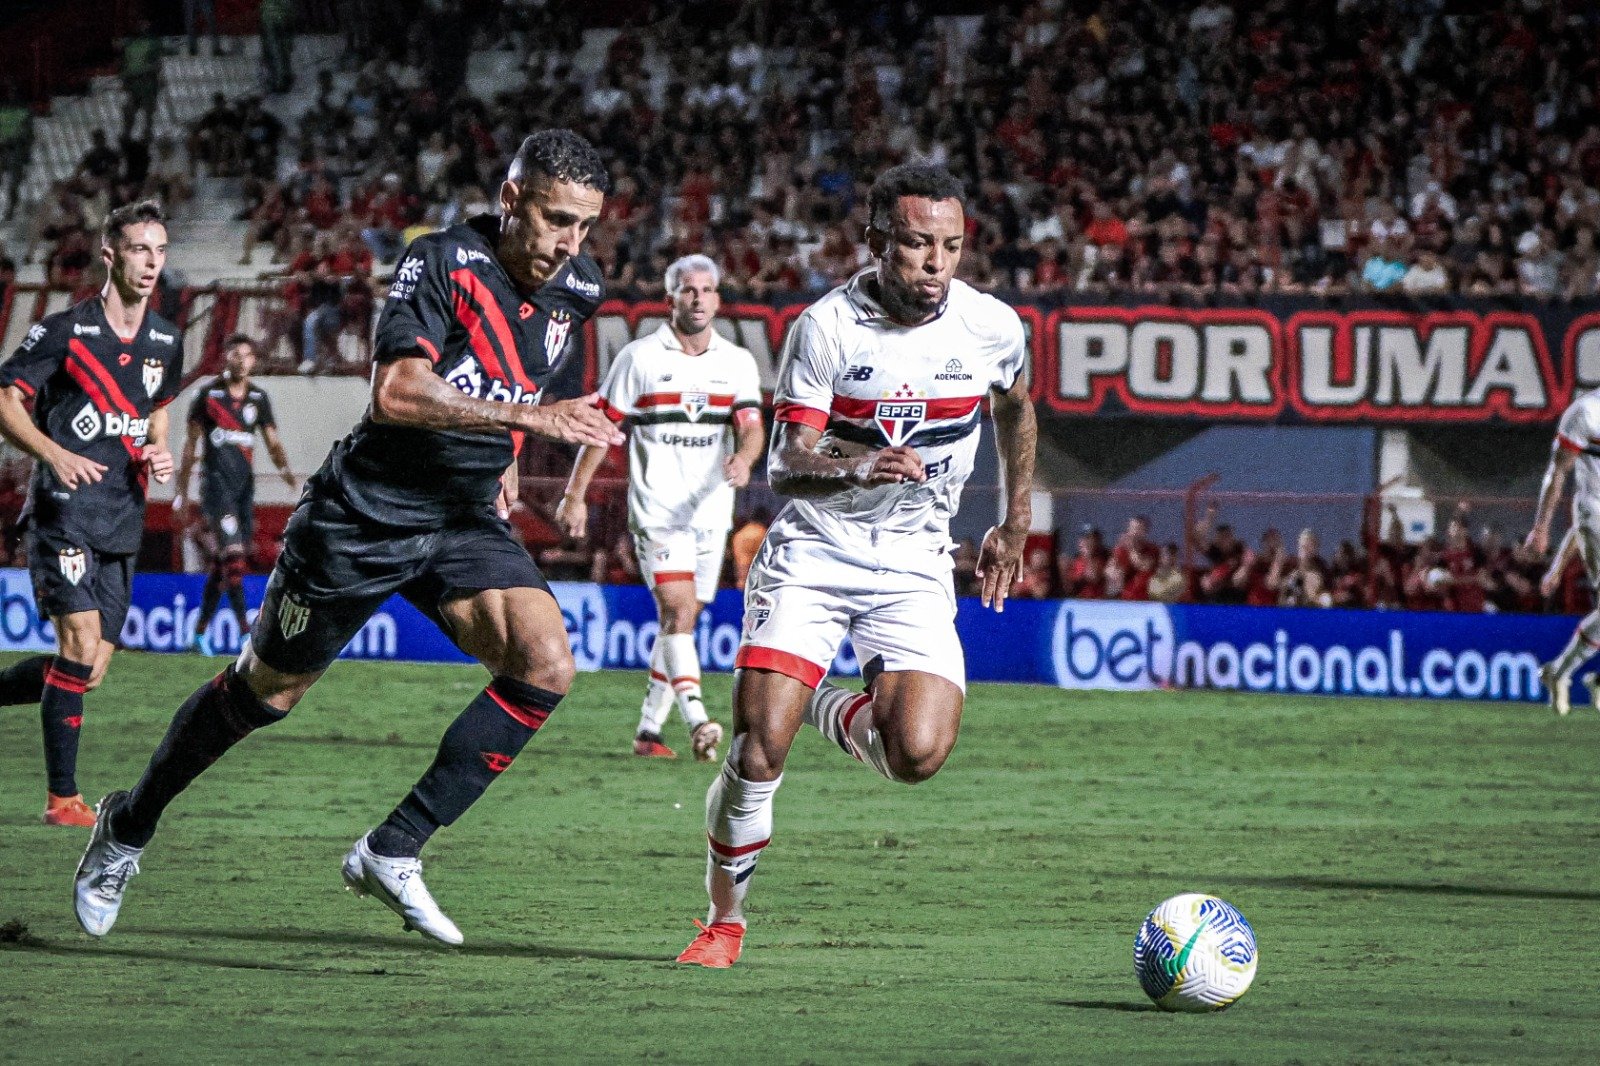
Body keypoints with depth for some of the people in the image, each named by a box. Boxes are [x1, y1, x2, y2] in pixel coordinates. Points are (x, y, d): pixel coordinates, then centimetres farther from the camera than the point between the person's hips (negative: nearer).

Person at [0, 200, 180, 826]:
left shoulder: (166, 342, 11)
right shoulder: (64, 330, -6)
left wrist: (159, 455, 4)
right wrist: (56, 455, -21)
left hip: (122, 522, 6)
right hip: (64, 511, -6)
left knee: (90, 674, 1)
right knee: (81, 642, -18)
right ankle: (62, 798, -12)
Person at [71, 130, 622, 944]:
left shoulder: (576, 290, 0)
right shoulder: (443, 262, -20)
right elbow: (395, 393, -34)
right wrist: (530, 417, -38)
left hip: (466, 521, 5)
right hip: (366, 512, -5)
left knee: (546, 664, -19)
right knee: (267, 691, 9)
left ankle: (392, 853, -11)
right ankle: (128, 828, 34)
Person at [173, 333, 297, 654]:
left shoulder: (259, 397, 11)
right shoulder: (208, 393, -1)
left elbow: (273, 443, 11)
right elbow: (191, 445, 3)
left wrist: (284, 467, -11)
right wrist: (181, 492, 3)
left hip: (244, 484, 5)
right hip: (216, 480, -5)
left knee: (220, 563, 8)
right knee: (233, 555, -16)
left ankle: (201, 630, 17)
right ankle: (245, 630, -18)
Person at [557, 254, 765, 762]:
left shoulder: (738, 362, 8)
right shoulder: (639, 357, 0)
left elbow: (752, 425, -3)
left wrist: (744, 457, -26)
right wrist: (575, 495, 2)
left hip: (711, 512, 4)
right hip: (656, 509, -4)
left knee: (682, 620, 8)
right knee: (678, 610, -19)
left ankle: (648, 729, 17)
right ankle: (698, 721, -31)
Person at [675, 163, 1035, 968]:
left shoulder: (992, 327, -4)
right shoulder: (827, 326, -12)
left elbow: (1016, 413, 19)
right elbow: (786, 466, -14)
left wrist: (1016, 526, 21)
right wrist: (862, 468, -34)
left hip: (913, 567, 2)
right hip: (812, 552, -2)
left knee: (918, 755, -18)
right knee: (759, 747, -15)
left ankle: (833, 711, 18)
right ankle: (724, 921, 8)